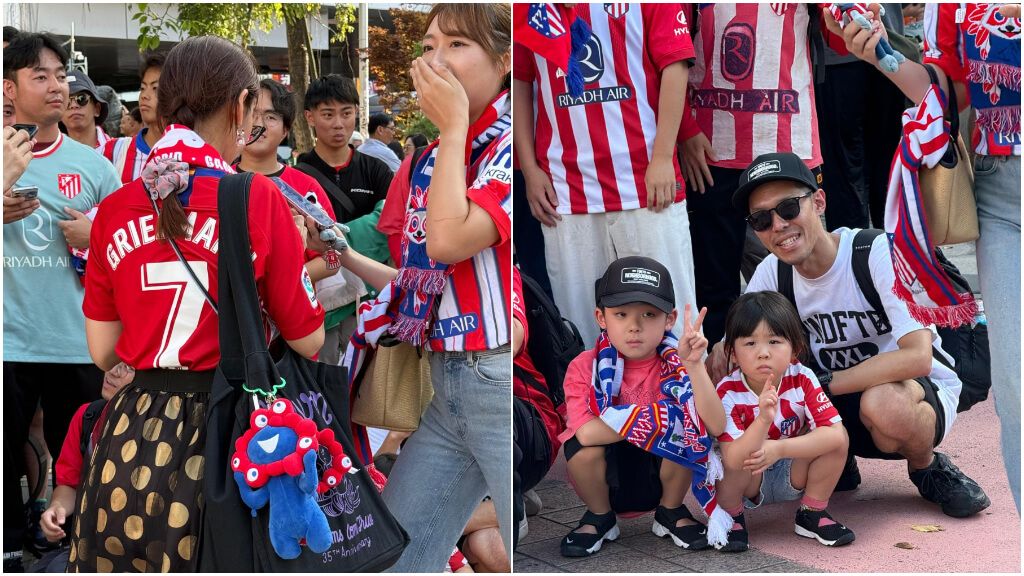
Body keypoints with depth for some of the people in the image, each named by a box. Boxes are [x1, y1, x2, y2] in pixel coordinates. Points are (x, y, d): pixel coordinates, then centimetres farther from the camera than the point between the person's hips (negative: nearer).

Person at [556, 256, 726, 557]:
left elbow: (715, 427, -27)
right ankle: (599, 517, 2)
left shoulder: (675, 365, -13)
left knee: (686, 433, -27)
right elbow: (586, 432, -34)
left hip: (659, 477, 1)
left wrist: (693, 365, -37)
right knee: (582, 444, -31)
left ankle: (671, 512, 3)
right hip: (607, 480, -1)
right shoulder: (584, 367, -15)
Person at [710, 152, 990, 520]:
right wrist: (722, 352, -26)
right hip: (837, 405, 5)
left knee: (883, 404, -41)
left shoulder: (881, 252, -22)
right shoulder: (771, 274, -6)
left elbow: (917, 357, -31)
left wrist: (820, 383, -34)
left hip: (923, 391, -4)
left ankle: (927, 468, -5)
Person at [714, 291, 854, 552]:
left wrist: (779, 448, -35)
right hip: (748, 482, -3)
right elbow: (733, 459, -36)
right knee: (729, 463, -36)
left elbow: (835, 433, -28)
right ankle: (731, 518, -3)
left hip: (793, 475, 3)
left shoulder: (802, 379, -18)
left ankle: (812, 513, 1)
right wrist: (764, 419, -52)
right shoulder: (728, 392, -25)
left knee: (839, 437, -21)